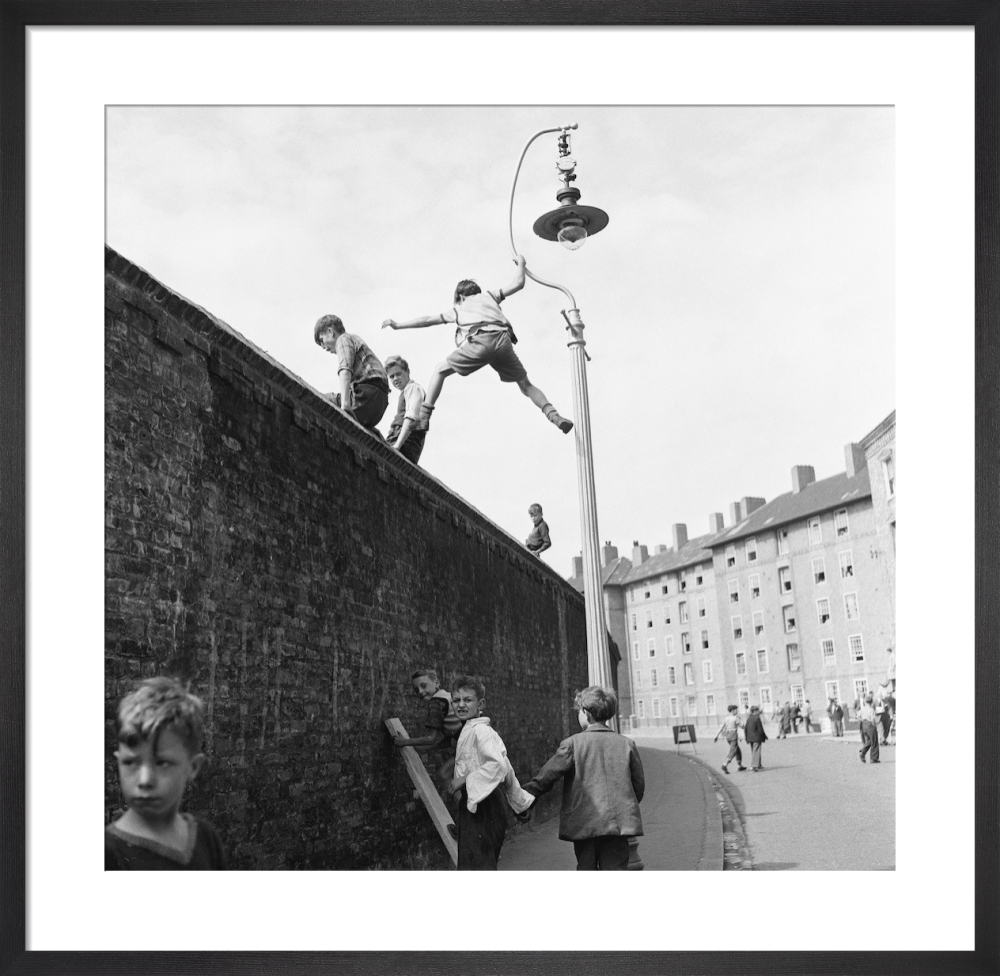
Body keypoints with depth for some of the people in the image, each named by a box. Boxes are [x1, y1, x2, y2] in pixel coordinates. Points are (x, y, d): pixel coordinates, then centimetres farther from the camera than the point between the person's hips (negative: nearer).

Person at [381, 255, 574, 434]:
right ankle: (554, 416, -5)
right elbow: (518, 283, 32)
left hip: (478, 342, -2)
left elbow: (427, 320, 33)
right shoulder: (488, 296, 34)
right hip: (502, 340, 2)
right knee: (526, 385, 15)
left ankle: (423, 416, 5)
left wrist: (398, 325, 42)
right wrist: (521, 263, 51)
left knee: (440, 370, 17)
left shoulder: (457, 308, 31)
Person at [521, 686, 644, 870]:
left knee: (586, 868, 11)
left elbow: (547, 776, -6)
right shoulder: (626, 744, 3)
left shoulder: (572, 743, -5)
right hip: (618, 822, 2)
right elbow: (639, 783, 9)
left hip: (583, 823, -1)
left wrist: (524, 796, 6)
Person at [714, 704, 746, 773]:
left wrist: (716, 736, 2)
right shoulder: (735, 718, -11)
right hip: (734, 735, -7)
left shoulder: (726, 718, 7)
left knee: (737, 751, 21)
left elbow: (721, 728, 3)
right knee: (732, 752, -9)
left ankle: (739, 766, 24)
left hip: (728, 736, 7)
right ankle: (725, 765, -24)